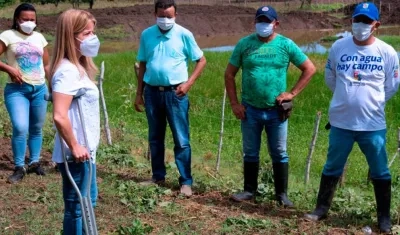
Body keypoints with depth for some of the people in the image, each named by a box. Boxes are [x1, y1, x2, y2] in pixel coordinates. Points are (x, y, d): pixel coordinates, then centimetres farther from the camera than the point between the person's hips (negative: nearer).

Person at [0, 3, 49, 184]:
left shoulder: (39, 37, 10)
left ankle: (34, 162, 26)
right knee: (20, 128, -15)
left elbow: (47, 65, 16)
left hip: (40, 89, 4)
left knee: (36, 128, 11)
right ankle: (19, 167, 0)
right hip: (17, 89, -4)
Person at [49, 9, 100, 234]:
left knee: (88, 200, 22)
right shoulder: (68, 71, -21)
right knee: (76, 207, 3)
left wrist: (84, 146, 16)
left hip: (85, 149, 10)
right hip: (76, 153, -10)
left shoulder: (78, 67, 9)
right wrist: (74, 147, -21)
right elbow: (60, 116, -29)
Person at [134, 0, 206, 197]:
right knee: (155, 138, 13)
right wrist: (139, 93, 10)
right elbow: (142, 65, 11)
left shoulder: (184, 35, -6)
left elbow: (201, 60, 0)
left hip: (175, 93, -3)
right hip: (152, 92, 4)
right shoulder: (146, 35, 3)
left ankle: (186, 181, 5)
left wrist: (189, 83, -11)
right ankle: (158, 176, 26)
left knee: (181, 140, -1)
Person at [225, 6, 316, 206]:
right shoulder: (244, 44, -1)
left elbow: (310, 69, 1)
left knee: (279, 153, 7)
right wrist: (234, 103, -3)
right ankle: (249, 190, 25)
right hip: (250, 109, 1)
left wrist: (292, 93, -6)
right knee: (250, 153, 12)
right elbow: (229, 74, 3)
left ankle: (282, 193, 17)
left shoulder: (286, 45, -3)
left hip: (276, 110, -1)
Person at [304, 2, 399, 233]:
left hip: (373, 125, -1)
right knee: (332, 168, 12)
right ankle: (322, 209, 25)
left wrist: (372, 102, 8)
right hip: (341, 122, 1)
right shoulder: (338, 47, -2)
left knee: (380, 171, 7)